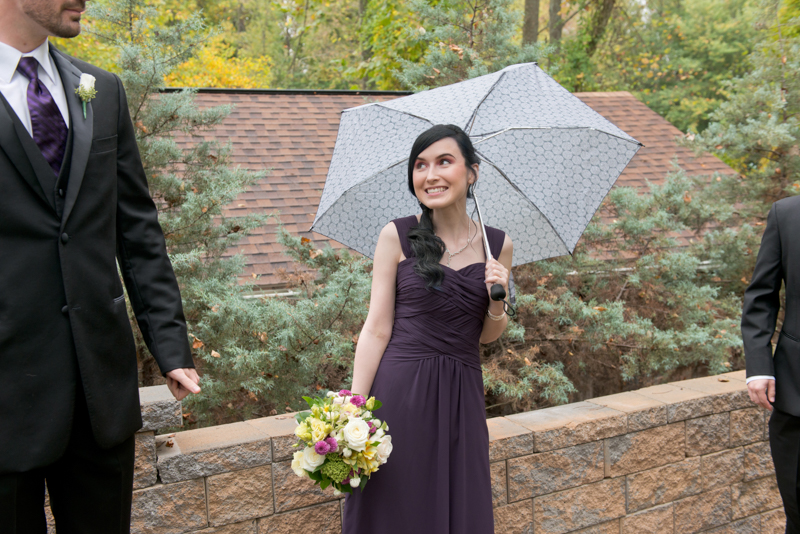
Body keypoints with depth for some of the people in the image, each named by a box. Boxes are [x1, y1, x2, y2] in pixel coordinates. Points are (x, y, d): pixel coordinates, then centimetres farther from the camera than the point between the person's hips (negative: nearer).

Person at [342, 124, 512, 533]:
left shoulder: (498, 245, 5)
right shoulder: (397, 236, -3)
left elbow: (486, 336, 13)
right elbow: (376, 330, -4)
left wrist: (497, 303, -8)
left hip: (460, 397, 3)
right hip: (399, 391, -3)